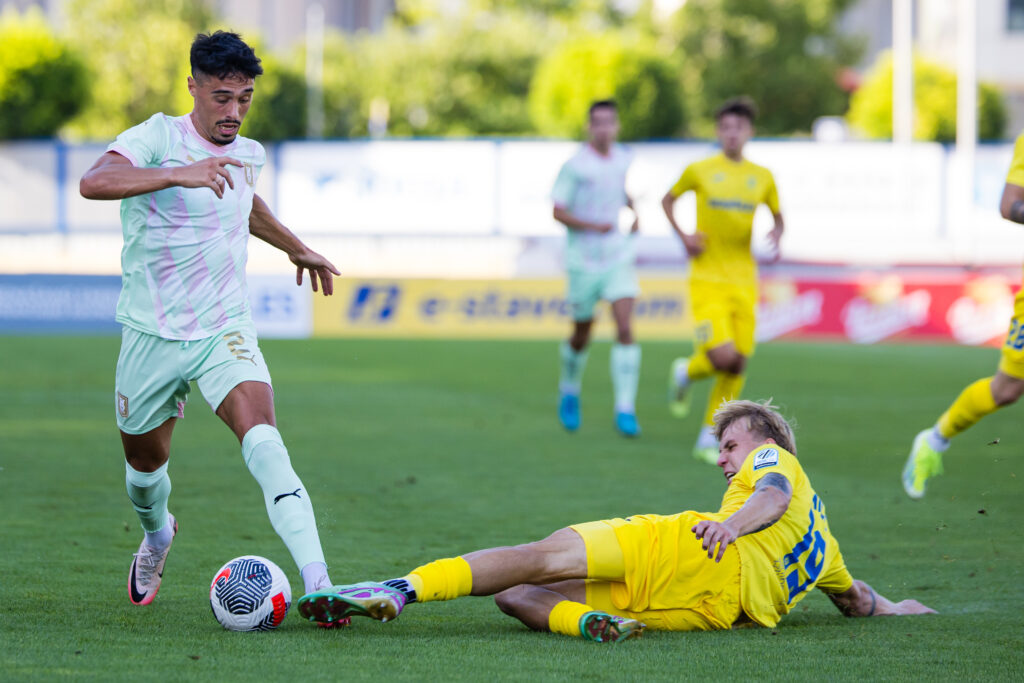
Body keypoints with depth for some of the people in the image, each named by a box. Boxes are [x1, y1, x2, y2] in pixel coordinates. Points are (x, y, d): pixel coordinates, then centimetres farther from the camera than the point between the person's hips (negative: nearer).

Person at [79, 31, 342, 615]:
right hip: (152, 335, -2)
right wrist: (179, 174, -43)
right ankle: (157, 535, 53)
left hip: (226, 330, 2)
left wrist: (296, 247, 37)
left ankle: (317, 582, -36)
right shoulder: (158, 138, -12)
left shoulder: (249, 155, 6)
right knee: (145, 463, 16)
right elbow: (94, 182, -34)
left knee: (262, 437, -24)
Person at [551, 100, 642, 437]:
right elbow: (558, 211, -12)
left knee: (625, 328, -13)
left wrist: (634, 213, 7)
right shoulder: (575, 166, -12)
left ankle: (625, 409, -13)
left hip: (619, 258, 3)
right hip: (584, 261, -3)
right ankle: (569, 390, 40)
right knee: (582, 336, 10)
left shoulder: (623, 159, 4)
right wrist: (593, 226, -25)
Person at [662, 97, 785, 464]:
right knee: (723, 357, -19)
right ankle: (686, 372, 17)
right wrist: (683, 235, -2)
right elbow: (668, 200, 14)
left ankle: (708, 439, 14)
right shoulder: (699, 171, -1)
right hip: (707, 281, -4)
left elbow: (777, 214, 22)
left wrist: (777, 234, -1)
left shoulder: (762, 177, 7)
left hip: (744, 282, 4)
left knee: (737, 366, 1)